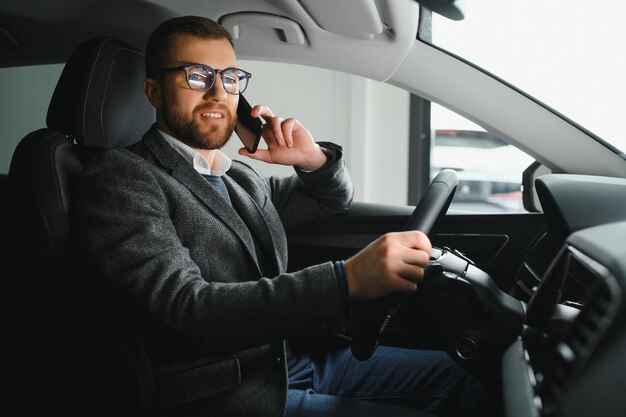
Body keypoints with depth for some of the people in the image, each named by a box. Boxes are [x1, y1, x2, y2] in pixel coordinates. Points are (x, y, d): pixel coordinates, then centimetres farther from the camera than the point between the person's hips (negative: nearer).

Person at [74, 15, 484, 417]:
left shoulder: (239, 177, 14)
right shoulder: (119, 177, -11)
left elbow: (334, 199, 29)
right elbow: (185, 308, -25)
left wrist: (314, 158, 3)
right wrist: (347, 280, -34)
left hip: (293, 358, 8)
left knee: (456, 377, 9)